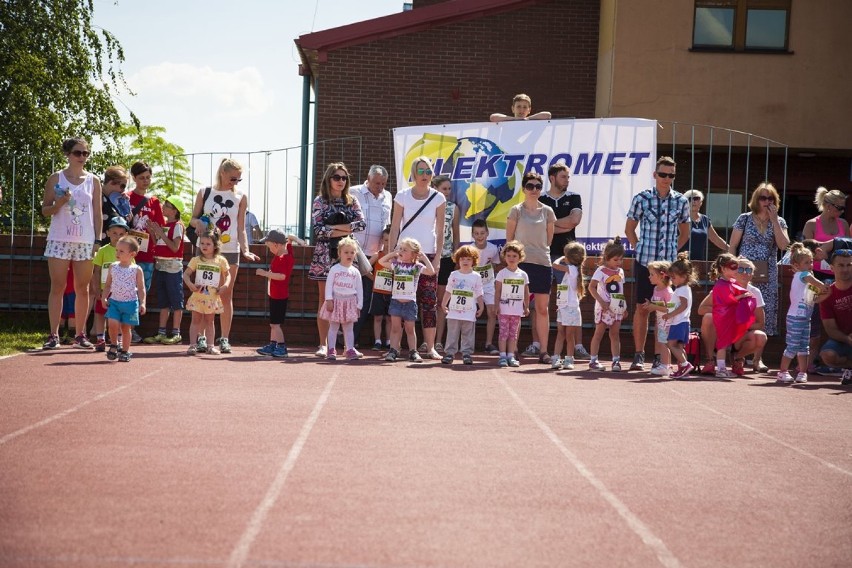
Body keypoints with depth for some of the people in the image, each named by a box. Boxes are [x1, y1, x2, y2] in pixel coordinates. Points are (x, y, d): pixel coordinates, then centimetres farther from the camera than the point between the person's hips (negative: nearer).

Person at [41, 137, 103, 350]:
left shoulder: (93, 181, 8)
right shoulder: (55, 179, 4)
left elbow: (97, 213, 8)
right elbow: (45, 210, 4)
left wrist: (98, 240, 1)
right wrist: (59, 203, -16)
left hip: (85, 242, 2)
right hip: (59, 240, -2)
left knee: (83, 289, 4)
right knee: (57, 287, -2)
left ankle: (80, 334, 11)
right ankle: (53, 335, -1)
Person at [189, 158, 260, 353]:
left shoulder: (240, 198, 7)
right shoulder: (205, 193, 6)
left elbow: (241, 228, 6)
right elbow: (193, 218, 10)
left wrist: (245, 250, -7)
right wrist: (198, 223, -13)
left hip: (230, 251, 0)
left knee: (226, 295, 1)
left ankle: (224, 338, 5)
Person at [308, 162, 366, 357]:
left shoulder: (352, 201, 10)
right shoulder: (320, 201, 2)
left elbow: (361, 224, -4)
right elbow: (317, 229, -9)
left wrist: (334, 227, -10)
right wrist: (344, 230, -10)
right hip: (325, 254, -2)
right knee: (325, 300, 0)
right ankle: (324, 344, 2)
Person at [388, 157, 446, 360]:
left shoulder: (438, 198, 2)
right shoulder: (402, 196, 1)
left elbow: (440, 231, 2)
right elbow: (395, 227, 2)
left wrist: (438, 257, -4)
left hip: (428, 255, 0)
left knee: (429, 302, -2)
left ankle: (430, 347, 1)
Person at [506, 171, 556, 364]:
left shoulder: (547, 211, 8)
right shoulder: (516, 210, 1)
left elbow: (549, 238, 15)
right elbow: (509, 238, 4)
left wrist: (542, 251, 10)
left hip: (543, 263, 3)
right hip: (521, 262, -3)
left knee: (543, 308, 4)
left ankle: (543, 351, 8)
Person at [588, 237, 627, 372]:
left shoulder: (620, 271, 10)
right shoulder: (601, 271, -10)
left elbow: (621, 290, 15)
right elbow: (591, 287, -17)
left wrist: (624, 307, 12)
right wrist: (601, 301, -23)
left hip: (617, 308, 5)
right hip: (604, 308, -5)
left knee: (615, 334, 5)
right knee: (599, 333, 0)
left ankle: (616, 360, 5)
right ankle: (593, 360, 4)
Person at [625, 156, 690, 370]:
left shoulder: (681, 202, 3)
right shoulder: (641, 198, -2)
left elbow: (684, 233, 16)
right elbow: (629, 229, 9)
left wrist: (673, 251, 7)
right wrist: (640, 249, 3)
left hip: (669, 263, 1)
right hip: (644, 262, -1)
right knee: (642, 307, 1)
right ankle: (639, 355, 6)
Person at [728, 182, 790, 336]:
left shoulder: (779, 222, 9)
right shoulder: (744, 219, 3)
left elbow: (783, 245, -7)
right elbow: (732, 246, 4)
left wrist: (774, 220, -7)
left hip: (767, 277, 2)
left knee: (766, 312, -1)